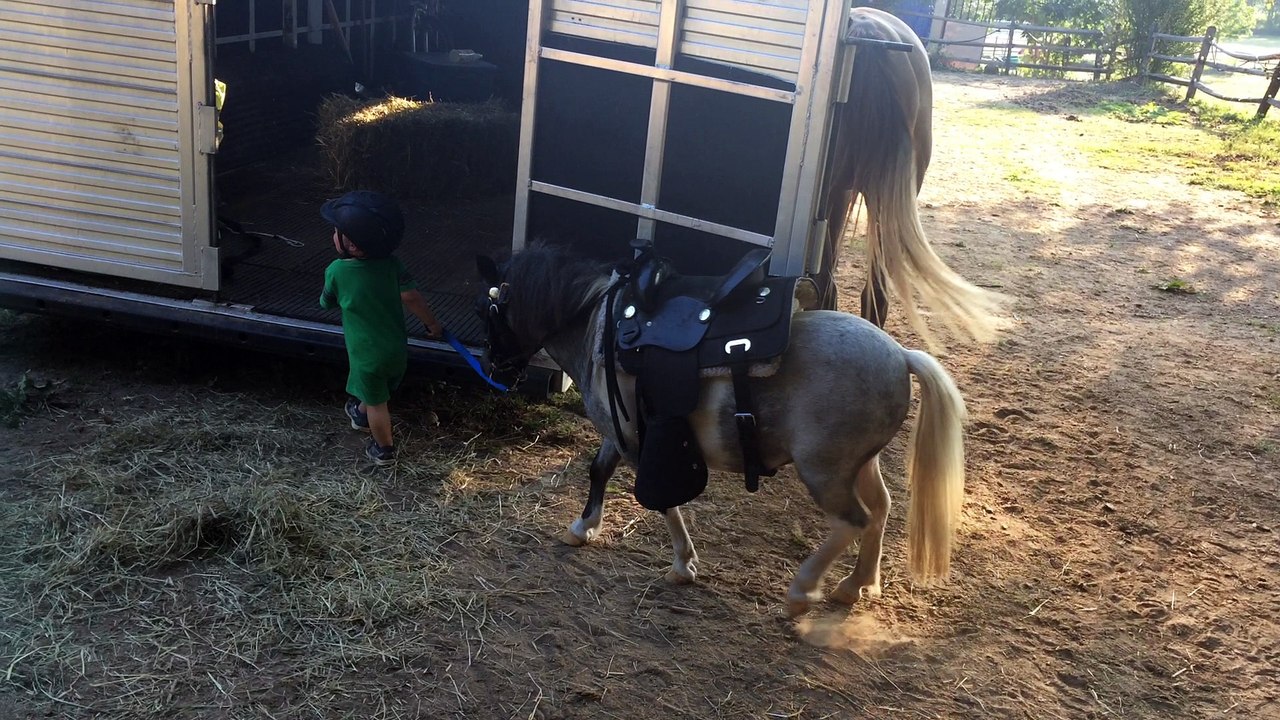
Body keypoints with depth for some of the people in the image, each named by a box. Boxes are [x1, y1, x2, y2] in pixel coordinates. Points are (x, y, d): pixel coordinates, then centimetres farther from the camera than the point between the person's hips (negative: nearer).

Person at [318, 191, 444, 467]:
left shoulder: (336, 271, -18)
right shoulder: (391, 263, -14)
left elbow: (327, 303, -1)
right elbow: (410, 296, -18)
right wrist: (432, 323, -5)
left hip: (367, 355, -4)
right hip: (397, 349, 4)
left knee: (377, 403, 17)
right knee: (377, 393, 30)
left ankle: (384, 450, 33)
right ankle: (361, 415, 57)